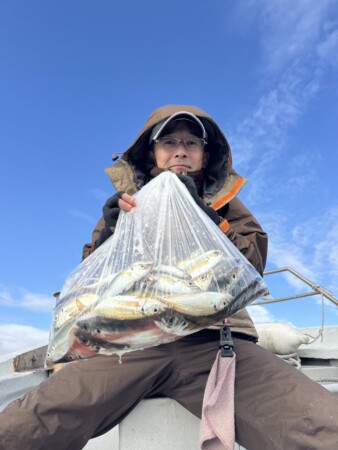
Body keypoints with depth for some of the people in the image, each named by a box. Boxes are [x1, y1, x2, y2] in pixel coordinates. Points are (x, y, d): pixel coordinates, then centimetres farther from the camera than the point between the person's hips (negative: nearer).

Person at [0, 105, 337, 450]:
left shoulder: (226, 202, 20)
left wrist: (204, 216, -4)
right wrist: (110, 232, -3)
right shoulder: (127, 201, 20)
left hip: (212, 339, 0)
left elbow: (254, 267, 6)